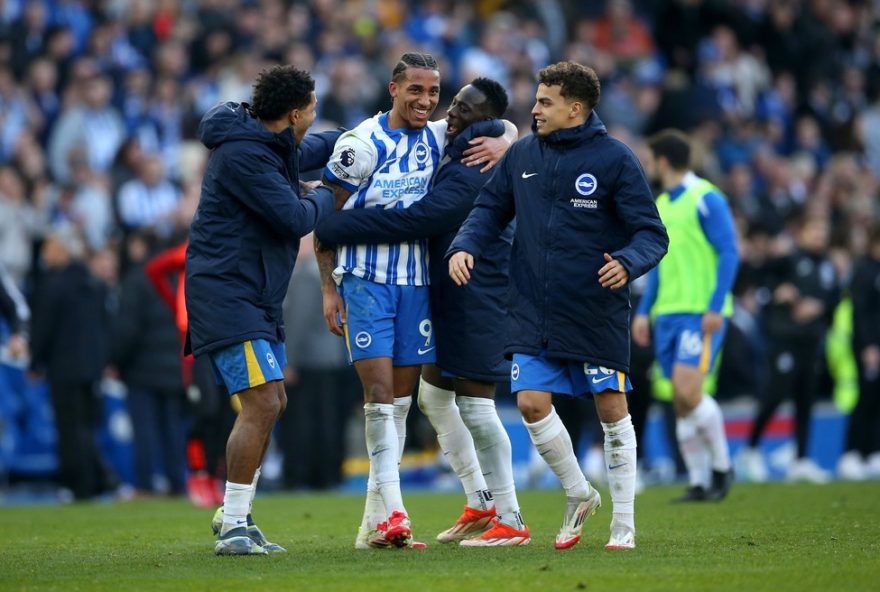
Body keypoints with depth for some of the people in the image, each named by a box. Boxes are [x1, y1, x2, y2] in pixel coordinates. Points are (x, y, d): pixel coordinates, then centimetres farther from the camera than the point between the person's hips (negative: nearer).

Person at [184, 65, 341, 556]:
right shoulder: (244, 155, -19)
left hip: (256, 296, 11)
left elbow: (313, 149, 36)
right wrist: (326, 197, 0)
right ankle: (233, 528, -14)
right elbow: (296, 218, -20)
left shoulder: (277, 146, 13)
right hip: (226, 292, -11)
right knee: (262, 403, -17)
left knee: (273, 404, 14)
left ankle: (236, 514, 23)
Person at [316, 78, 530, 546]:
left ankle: (510, 521, -2)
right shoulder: (458, 153, 11)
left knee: (475, 407, -8)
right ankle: (480, 504, 23)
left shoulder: (474, 174, -23)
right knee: (434, 396, 16)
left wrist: (331, 227, -24)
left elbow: (412, 220, -29)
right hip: (449, 296, 11)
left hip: (478, 300, -11)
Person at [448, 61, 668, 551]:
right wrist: (465, 246, -4)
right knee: (532, 404, -5)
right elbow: (491, 209, 15)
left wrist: (628, 262, -29)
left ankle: (624, 523, 12)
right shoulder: (523, 156, 6)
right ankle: (579, 496, 20)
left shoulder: (615, 159, -7)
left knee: (611, 408, 0)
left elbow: (652, 233, -8)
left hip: (598, 311, -4)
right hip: (534, 310, 4)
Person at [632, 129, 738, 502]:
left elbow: (729, 254, -11)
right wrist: (643, 311, 16)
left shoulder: (706, 199, -7)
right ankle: (698, 483, 7)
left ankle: (722, 466, 0)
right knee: (681, 400, 3)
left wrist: (715, 307, -18)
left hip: (701, 313, -8)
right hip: (668, 313, 8)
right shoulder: (660, 205, 17)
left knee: (688, 391, -18)